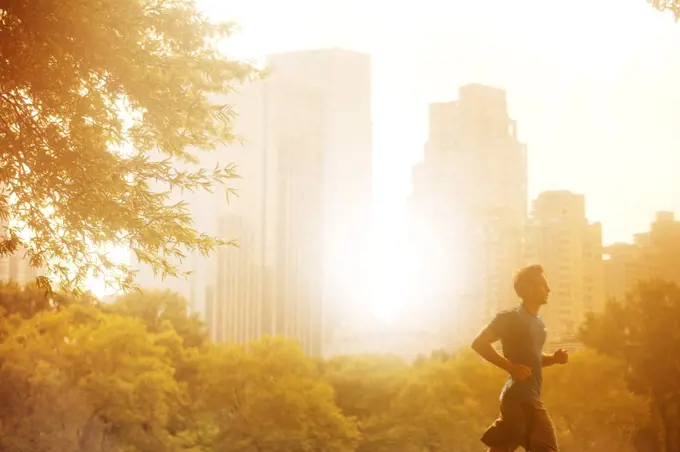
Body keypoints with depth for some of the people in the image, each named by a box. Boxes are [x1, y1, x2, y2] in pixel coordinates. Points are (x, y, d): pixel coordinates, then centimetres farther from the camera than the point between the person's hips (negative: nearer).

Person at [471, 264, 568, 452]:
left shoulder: (538, 322, 18)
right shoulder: (511, 317, -10)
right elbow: (479, 343, -14)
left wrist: (554, 358, 8)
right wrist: (510, 366, -20)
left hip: (530, 398, 9)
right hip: (519, 397, -9)